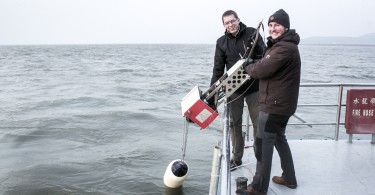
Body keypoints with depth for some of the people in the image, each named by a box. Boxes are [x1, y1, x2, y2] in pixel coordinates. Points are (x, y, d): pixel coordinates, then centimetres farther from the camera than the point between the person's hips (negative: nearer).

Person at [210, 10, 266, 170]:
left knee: (258, 123, 4)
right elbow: (218, 69, 3)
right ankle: (236, 158, 23)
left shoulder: (252, 33, -3)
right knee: (234, 124, 9)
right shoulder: (221, 42, 2)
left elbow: (265, 56, -6)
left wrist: (255, 47, -26)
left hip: (254, 87, -2)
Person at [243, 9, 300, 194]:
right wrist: (253, 64, -1)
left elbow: (262, 70, -21)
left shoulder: (285, 48, -21)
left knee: (263, 143, -3)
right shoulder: (279, 44, 15)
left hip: (274, 104, -11)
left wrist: (247, 67, -3)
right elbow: (266, 64, 16)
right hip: (282, 103, 11)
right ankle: (289, 178, 33)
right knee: (279, 138, 21)